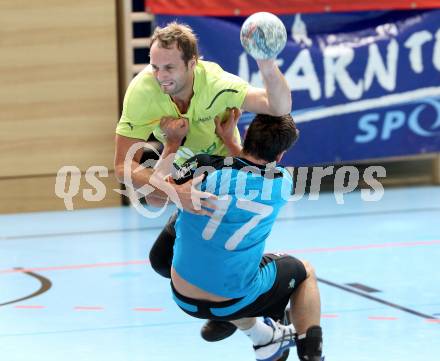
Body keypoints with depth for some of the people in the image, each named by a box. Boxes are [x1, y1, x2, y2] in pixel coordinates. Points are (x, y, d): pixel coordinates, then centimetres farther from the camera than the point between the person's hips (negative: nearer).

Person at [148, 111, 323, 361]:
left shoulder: (203, 168, -13)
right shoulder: (283, 183, -8)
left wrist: (173, 142, 6)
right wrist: (228, 139, 10)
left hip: (184, 300, 1)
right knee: (305, 271, 27)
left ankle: (265, 340, 44)